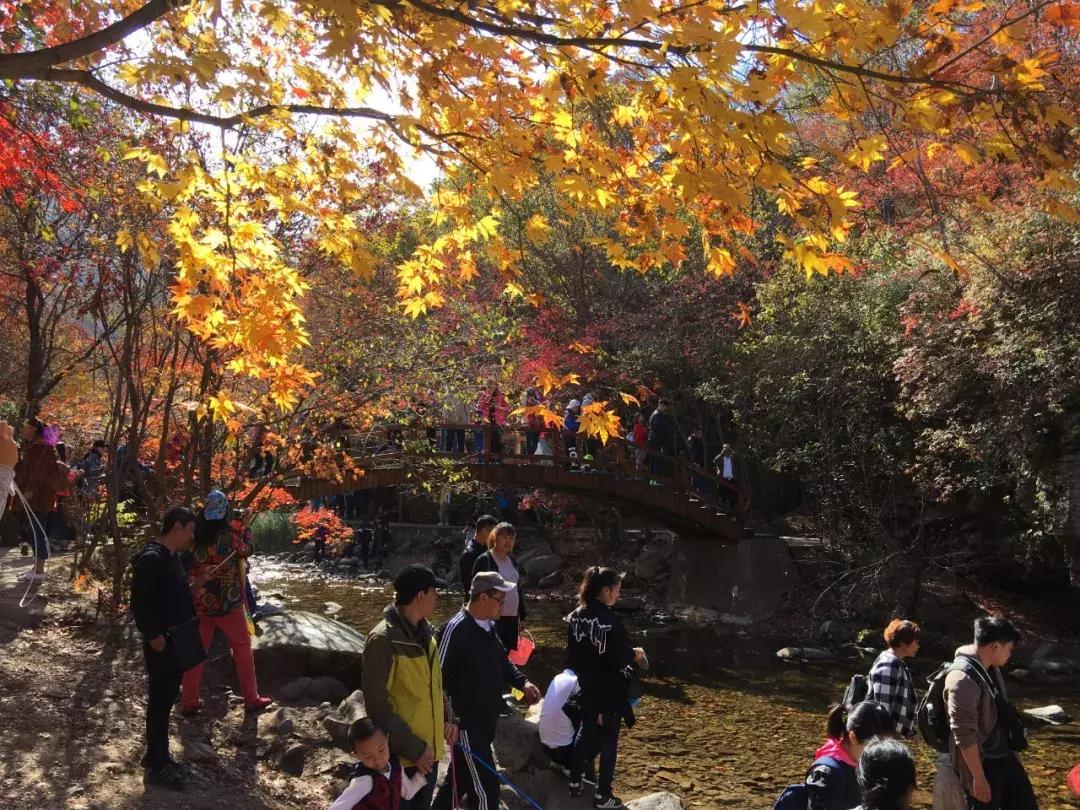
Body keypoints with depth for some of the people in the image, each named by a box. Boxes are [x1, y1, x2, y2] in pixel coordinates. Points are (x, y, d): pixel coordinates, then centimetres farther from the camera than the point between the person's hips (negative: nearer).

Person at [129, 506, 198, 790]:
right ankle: (157, 765, 12)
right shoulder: (150, 559, -21)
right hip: (161, 644, -9)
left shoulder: (173, 557, 10)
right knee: (160, 702, 1)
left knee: (167, 699, 17)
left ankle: (156, 754, 30)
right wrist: (154, 636, -21)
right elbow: (139, 603, -24)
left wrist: (190, 624, 12)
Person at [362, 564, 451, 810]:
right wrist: (412, 748, -19)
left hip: (429, 746, 7)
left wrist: (447, 716, 2)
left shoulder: (425, 631, 4)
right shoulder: (383, 640, -21)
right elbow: (376, 704, -20)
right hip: (400, 752, -7)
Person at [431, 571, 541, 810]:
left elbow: (501, 661, 19)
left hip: (487, 720, 8)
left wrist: (522, 682, 3)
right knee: (486, 790, -1)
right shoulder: (455, 630, -23)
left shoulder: (489, 625, 4)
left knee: (462, 778, 23)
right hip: (467, 725, -8)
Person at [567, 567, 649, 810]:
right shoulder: (609, 621, -26)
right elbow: (620, 659, -22)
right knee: (608, 741, 8)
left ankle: (575, 782, 32)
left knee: (586, 732, 23)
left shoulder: (576, 616, -3)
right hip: (610, 691, -6)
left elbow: (572, 655, 6)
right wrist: (635, 654, -3)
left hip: (586, 688, 7)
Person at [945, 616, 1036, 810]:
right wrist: (978, 778, -21)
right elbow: (964, 735, -25)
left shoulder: (992, 668, 4)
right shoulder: (963, 679, -26)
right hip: (980, 763, -9)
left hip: (1004, 755, 9)